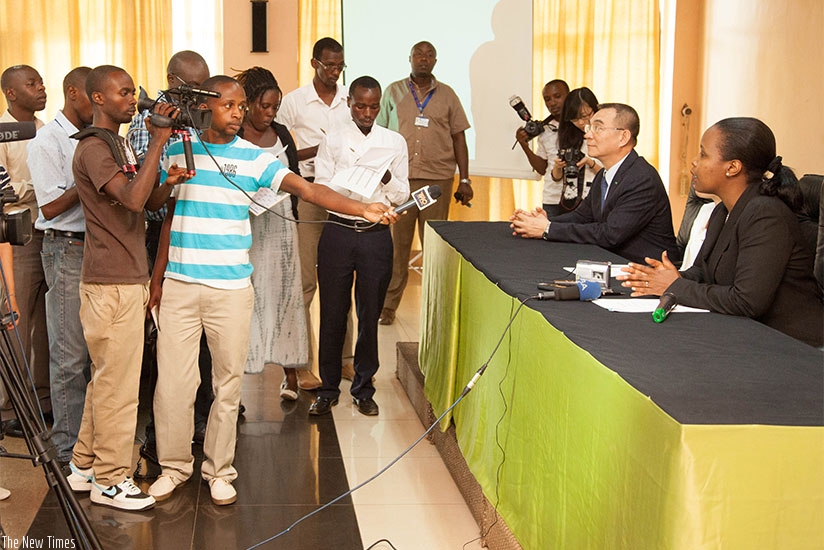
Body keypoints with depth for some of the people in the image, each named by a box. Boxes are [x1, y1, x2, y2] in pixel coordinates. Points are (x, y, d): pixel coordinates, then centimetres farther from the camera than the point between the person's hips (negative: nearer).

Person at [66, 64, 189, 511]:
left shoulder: (118, 145, 17)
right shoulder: (94, 149, -13)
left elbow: (149, 202, 13)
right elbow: (132, 199, -27)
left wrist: (168, 183, -8)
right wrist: (158, 140, -25)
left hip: (126, 278, 10)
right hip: (112, 283, -10)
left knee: (106, 377, 16)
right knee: (117, 381, -3)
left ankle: (85, 465, 26)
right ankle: (110, 480, 6)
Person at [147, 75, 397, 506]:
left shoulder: (254, 158, -1)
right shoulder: (177, 150, 6)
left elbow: (307, 189, -11)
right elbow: (170, 217, 14)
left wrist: (362, 209, -25)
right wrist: (157, 278, 14)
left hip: (231, 289, -1)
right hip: (179, 286, 1)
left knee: (228, 382, 5)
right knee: (173, 380, 3)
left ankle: (219, 469, 20)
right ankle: (174, 465, 21)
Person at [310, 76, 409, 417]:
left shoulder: (395, 142, 7)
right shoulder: (333, 142, 3)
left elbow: (402, 195, 7)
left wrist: (387, 180, -14)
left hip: (376, 235, 1)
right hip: (338, 232, -1)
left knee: (370, 315, 7)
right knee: (332, 314, 5)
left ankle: (363, 389, 21)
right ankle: (328, 389, 18)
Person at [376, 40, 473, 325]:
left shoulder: (447, 95, 10)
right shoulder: (393, 92, 9)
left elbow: (459, 138, 11)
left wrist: (465, 179, 5)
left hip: (438, 180, 0)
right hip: (398, 179, 0)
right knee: (396, 244, 2)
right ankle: (388, 305, 10)